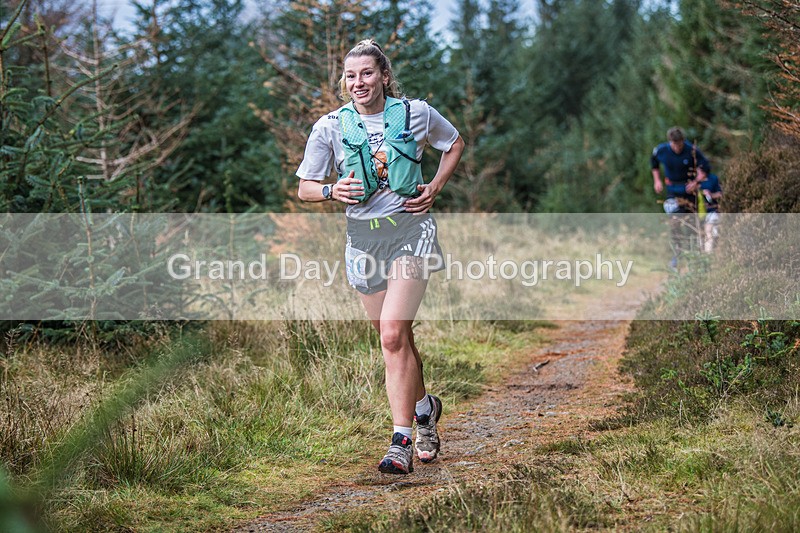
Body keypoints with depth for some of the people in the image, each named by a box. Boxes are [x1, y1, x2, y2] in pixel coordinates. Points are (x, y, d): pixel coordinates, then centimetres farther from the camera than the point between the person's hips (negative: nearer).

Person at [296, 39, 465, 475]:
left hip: (410, 230, -3)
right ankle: (425, 407, 39)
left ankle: (401, 441, -14)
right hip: (362, 237, 3)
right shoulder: (330, 126, 1)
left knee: (393, 335, -17)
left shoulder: (415, 113, -1)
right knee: (397, 340, 11)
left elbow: (455, 144, 17)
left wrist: (435, 188, 4)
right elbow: (304, 188, 6)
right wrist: (332, 191, -16)